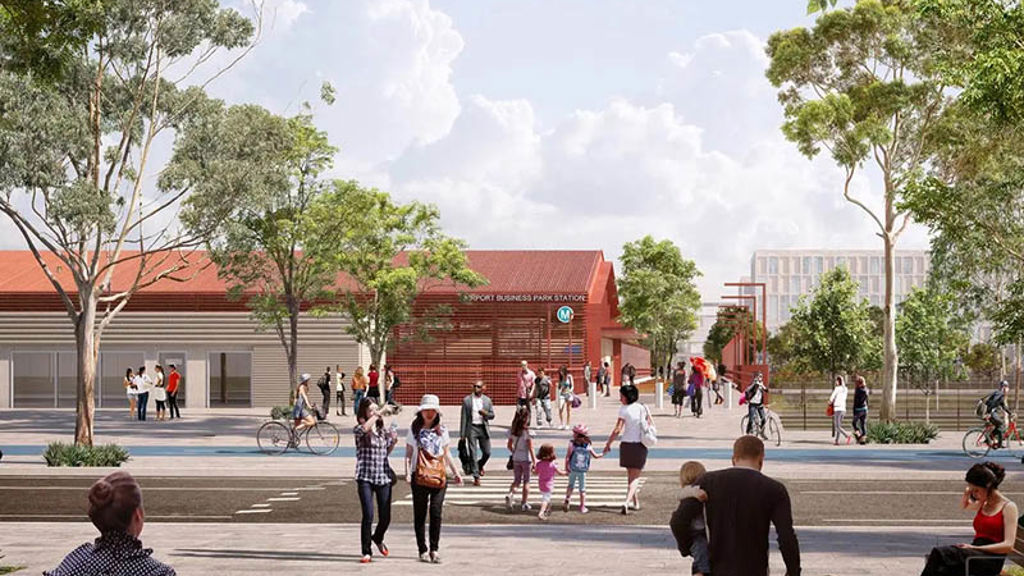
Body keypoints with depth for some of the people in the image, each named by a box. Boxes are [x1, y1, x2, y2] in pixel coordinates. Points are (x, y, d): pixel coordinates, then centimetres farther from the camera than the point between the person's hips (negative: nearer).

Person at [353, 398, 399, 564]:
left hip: (384, 477, 4)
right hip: (365, 478, -4)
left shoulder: (384, 431, 13)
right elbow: (363, 428, -29)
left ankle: (378, 538, 39)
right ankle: (366, 553, -2)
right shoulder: (360, 430, -2)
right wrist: (376, 415, -17)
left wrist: (393, 442, 5)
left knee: (385, 518, 6)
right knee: (368, 515, -14)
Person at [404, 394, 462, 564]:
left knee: (436, 512, -8)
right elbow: (408, 453, 6)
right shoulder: (414, 429, 7)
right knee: (420, 515, 3)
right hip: (420, 478, -1)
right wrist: (407, 472, -7)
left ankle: (434, 549, 0)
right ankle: (423, 550, 11)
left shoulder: (442, 430, 12)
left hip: (439, 477, 1)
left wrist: (455, 473, 16)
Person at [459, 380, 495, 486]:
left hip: (484, 428, 2)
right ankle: (476, 477, 1)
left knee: (487, 452, 5)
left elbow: (492, 415, 12)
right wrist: (462, 434, -4)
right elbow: (464, 418, 0)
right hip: (472, 428, -2)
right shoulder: (467, 400, 0)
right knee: (473, 453, -4)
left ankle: (480, 465, 36)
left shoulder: (487, 400, 7)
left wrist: (486, 413, -12)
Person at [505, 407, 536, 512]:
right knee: (526, 481, 10)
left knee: (517, 480, 16)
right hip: (526, 459, -4)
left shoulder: (512, 431, -2)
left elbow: (509, 445, 5)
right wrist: (534, 462, -10)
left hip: (516, 458, 4)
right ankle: (524, 503, 13)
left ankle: (510, 494, -11)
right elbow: (531, 448, -16)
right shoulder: (527, 432, -17)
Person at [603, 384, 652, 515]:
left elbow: (617, 430, -15)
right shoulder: (643, 408, 2)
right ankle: (627, 502, -19)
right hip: (640, 446, 1)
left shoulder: (624, 410, -10)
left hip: (626, 445, -1)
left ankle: (636, 502, 27)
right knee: (635, 477, 1)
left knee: (630, 476, 18)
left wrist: (608, 444, -6)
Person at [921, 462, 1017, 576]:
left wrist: (975, 548, -17)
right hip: (975, 553, 6)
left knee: (939, 553, -32)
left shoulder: (1008, 507, -1)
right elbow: (964, 505, 45)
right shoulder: (982, 504, 20)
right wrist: (966, 493, 20)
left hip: (990, 559, -6)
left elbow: (1008, 545, -10)